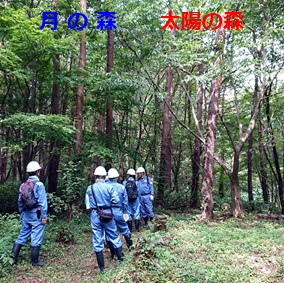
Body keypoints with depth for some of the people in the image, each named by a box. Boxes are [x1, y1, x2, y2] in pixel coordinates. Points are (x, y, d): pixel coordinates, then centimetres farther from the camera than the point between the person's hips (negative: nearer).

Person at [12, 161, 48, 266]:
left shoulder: (23, 185, 6)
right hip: (36, 215, -7)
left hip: (26, 214, 7)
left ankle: (13, 257, 20)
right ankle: (35, 261, 10)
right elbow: (42, 202, -15)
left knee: (22, 236, 17)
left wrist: (22, 214, 22)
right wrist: (44, 216, -10)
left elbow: (20, 201, 12)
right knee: (36, 238, 2)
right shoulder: (39, 185, -14)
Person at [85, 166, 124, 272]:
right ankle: (120, 257, 27)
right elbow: (116, 200, -11)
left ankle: (101, 266, 14)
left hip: (95, 215, 1)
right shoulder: (109, 187, -9)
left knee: (97, 240, 8)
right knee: (114, 236, 17)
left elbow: (87, 203, 1)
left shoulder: (90, 188, -4)